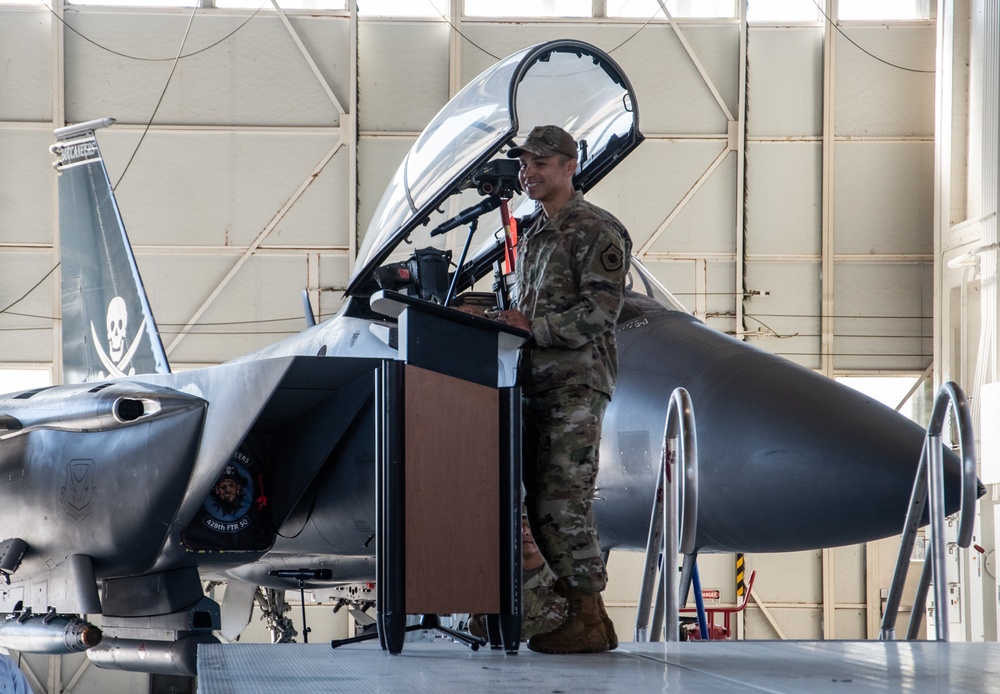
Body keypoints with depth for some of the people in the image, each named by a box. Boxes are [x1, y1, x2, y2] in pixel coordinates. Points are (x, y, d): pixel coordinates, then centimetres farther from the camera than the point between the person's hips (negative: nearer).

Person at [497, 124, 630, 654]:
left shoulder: (597, 232, -5)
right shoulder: (531, 236, 23)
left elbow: (601, 309, -14)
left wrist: (533, 327, -17)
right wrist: (506, 324, 9)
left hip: (577, 382, -9)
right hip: (536, 382, 9)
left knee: (565, 500, -12)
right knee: (541, 504, 5)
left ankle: (590, 622, -8)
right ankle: (577, 608, 10)